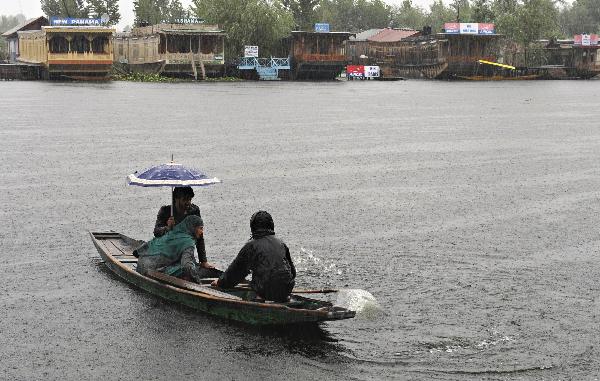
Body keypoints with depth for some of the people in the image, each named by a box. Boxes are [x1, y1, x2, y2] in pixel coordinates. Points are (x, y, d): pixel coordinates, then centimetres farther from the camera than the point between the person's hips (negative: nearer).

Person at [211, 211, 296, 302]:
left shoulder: (251, 246, 1)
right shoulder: (280, 243, 12)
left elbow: (237, 269, 11)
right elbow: (292, 270, 18)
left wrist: (220, 282, 26)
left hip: (265, 293, -4)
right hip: (286, 290, 4)